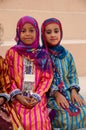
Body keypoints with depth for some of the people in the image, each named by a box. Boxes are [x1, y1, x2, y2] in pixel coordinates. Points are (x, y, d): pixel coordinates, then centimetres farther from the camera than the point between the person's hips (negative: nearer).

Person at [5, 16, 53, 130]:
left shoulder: (43, 54, 7)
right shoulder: (12, 53, 4)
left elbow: (47, 78, 5)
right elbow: (8, 77, 2)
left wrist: (37, 96, -7)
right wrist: (18, 96, -8)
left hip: (37, 99, 1)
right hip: (18, 99, -1)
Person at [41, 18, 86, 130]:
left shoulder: (67, 54, 9)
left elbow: (73, 75, 12)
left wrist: (74, 91, -6)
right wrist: (56, 94, -18)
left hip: (68, 91, 4)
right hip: (50, 95, -4)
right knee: (66, 116, -29)